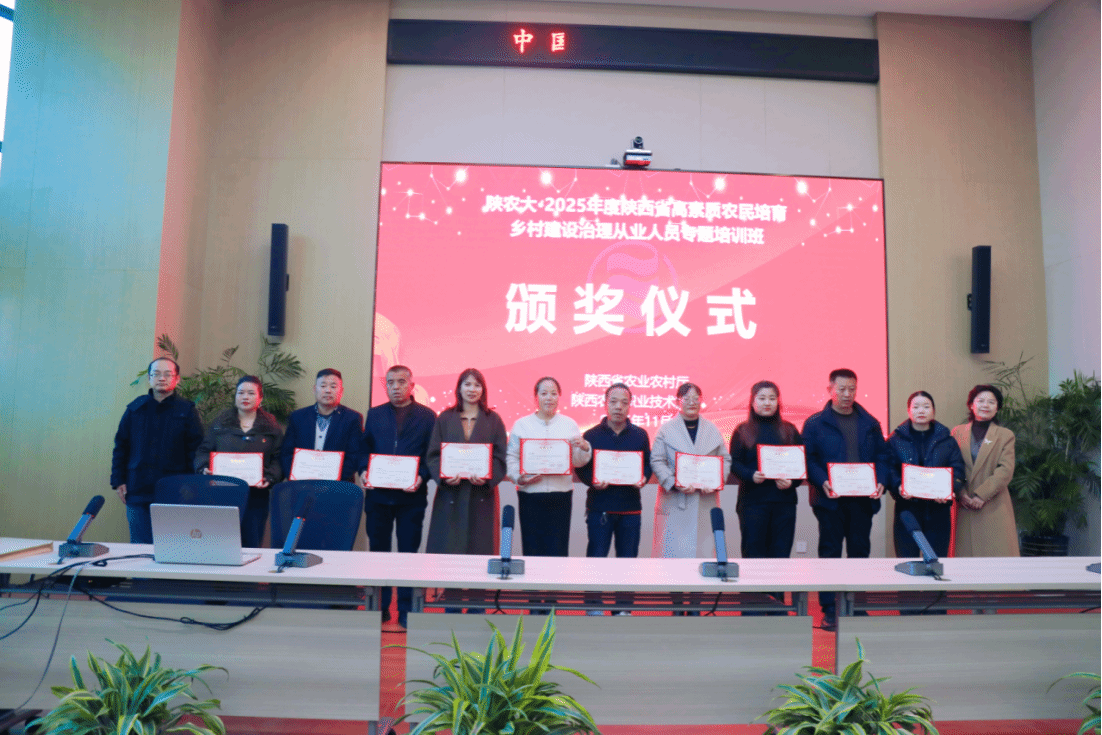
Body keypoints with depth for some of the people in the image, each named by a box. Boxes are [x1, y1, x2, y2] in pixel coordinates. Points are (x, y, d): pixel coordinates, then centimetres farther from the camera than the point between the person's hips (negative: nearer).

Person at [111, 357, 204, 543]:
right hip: (137, 492, 2)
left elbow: (196, 450, 0)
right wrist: (118, 481, 5)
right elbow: (120, 447, 12)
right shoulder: (135, 408, 8)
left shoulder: (187, 411, 1)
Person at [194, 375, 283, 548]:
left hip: (256, 495, 0)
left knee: (252, 544, 3)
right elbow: (204, 451, 12)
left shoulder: (271, 427, 8)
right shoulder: (219, 423, 12)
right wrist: (204, 468, -9)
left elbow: (278, 460, 4)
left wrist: (269, 477, -13)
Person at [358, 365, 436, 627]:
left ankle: (406, 611, 15)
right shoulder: (374, 414, 11)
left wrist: (421, 476, -16)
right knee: (377, 550, 9)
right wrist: (363, 471, -8)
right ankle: (379, 608, 21)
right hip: (378, 494, 2)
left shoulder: (427, 416, 3)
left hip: (411, 495, -2)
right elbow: (364, 448, 9)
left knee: (408, 552, 4)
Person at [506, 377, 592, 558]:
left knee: (558, 550, 0)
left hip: (560, 496, 1)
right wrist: (519, 477, -12)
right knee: (532, 549, 2)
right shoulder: (522, 424, 8)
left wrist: (584, 448, -11)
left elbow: (577, 462, 9)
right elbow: (511, 457, 4)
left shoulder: (569, 424, 11)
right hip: (530, 496, -1)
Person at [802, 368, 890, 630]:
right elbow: (808, 459, -4)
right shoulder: (815, 423, 0)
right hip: (830, 500, -3)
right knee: (830, 552, 2)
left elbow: (883, 456, 11)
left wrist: (881, 481, -7)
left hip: (863, 499, 3)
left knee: (860, 551, 10)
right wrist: (822, 482, -19)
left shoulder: (870, 423, 11)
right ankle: (829, 610, 9)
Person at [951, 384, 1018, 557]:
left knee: (998, 551, -3)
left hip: (994, 507, -1)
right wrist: (961, 494, -9)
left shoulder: (1005, 435, 7)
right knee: (965, 552, 2)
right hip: (964, 507, 1)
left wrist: (981, 494, -14)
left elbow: (1005, 471, -4)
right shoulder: (958, 432, 10)